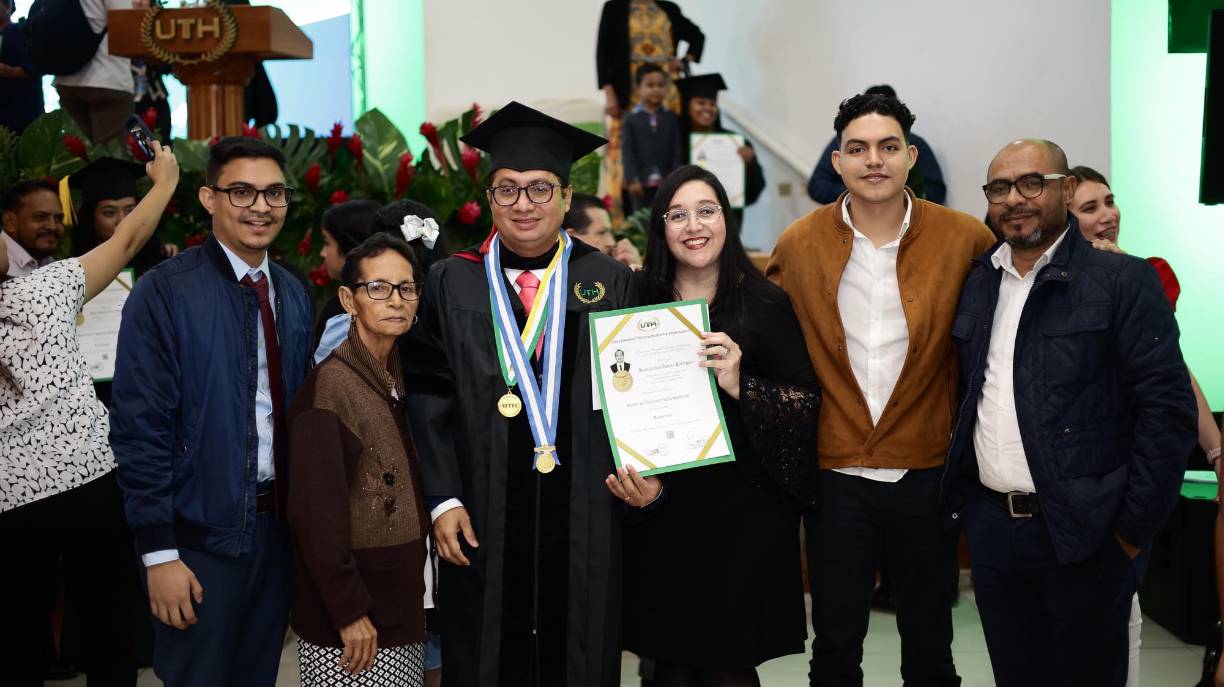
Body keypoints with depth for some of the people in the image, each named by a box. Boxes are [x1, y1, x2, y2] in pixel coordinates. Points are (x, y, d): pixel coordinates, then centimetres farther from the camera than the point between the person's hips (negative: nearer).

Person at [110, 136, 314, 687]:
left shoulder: (293, 295, 8)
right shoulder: (164, 292, -12)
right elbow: (139, 426, -14)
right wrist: (158, 551, -16)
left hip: (278, 523, 6)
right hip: (200, 532, -5)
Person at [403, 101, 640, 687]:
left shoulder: (608, 283, 5)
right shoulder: (452, 285, 4)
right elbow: (428, 397, 1)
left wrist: (645, 469, -13)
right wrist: (441, 499, -7)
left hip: (585, 522, 1)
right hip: (483, 524, 0)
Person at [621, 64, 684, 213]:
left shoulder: (671, 118, 7)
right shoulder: (631, 119, 3)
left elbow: (676, 151, 4)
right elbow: (627, 152, -2)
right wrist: (632, 179, -11)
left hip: (667, 183, 1)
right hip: (641, 183, -1)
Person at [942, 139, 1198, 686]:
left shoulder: (1122, 282, -7)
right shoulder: (976, 284, 9)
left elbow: (1167, 407, -11)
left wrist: (1135, 527, -12)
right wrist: (959, 497, 8)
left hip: (1082, 532, -4)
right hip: (990, 526, 5)